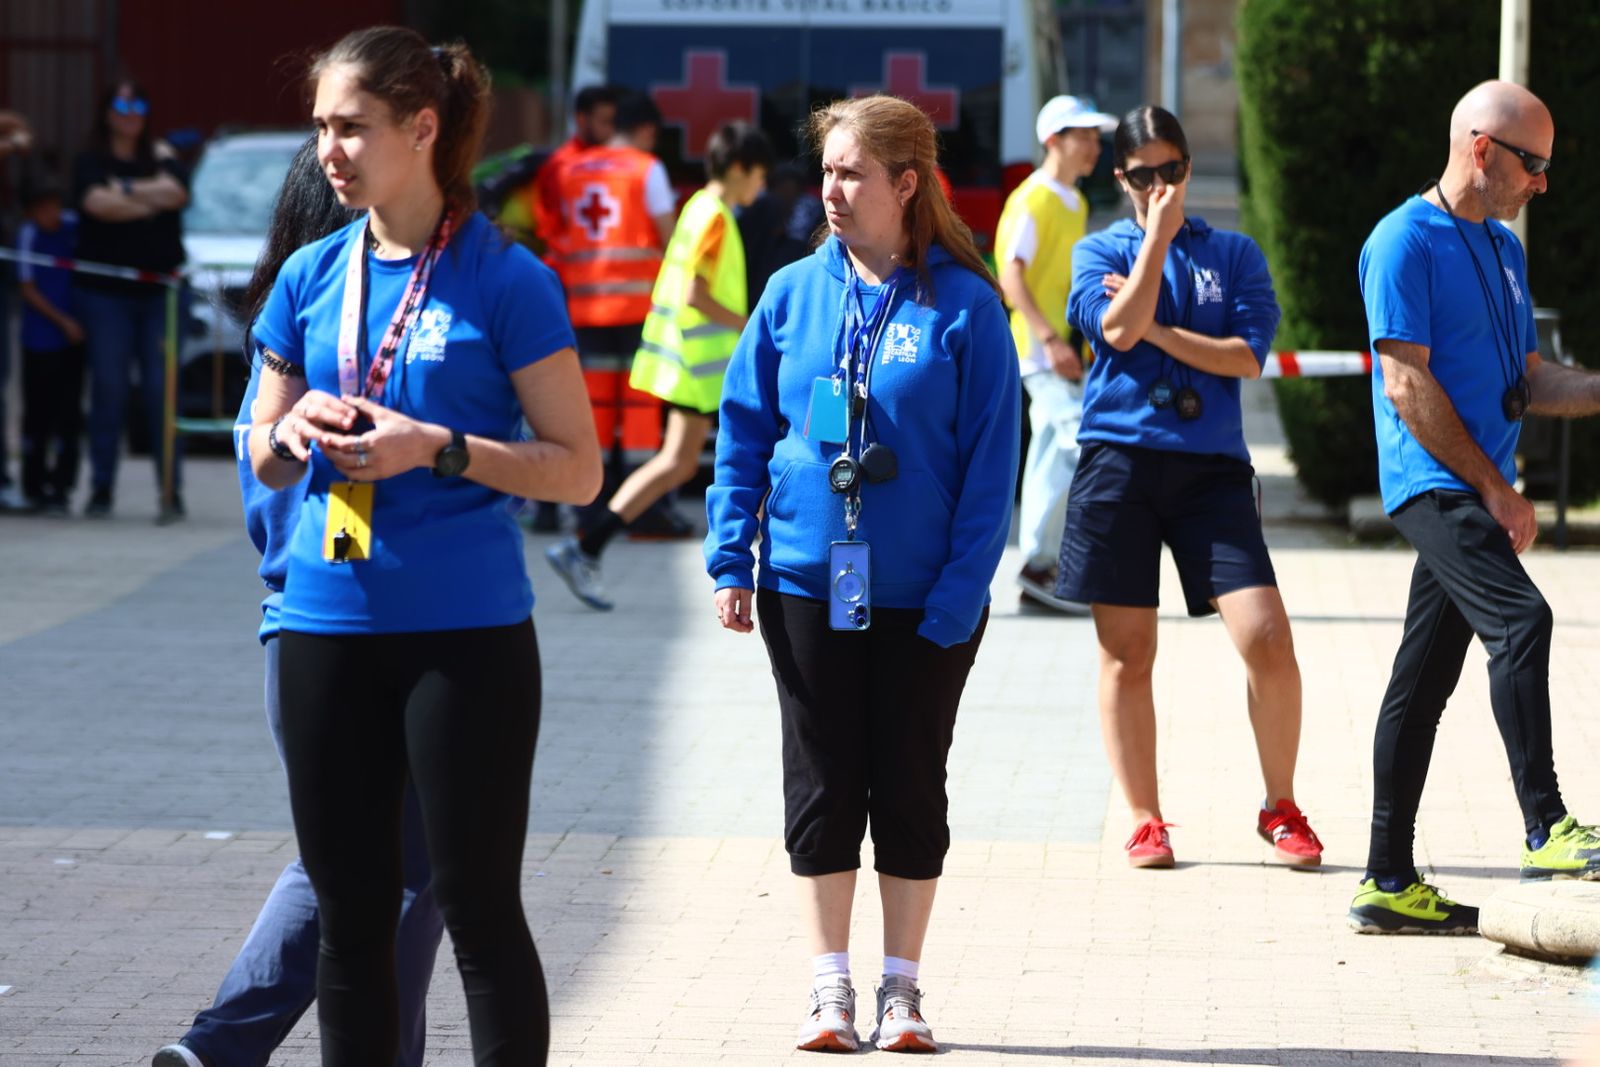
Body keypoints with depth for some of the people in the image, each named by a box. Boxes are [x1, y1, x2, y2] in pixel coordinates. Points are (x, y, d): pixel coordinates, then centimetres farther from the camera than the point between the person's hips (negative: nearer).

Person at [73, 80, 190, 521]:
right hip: (106, 290, -1)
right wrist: (149, 200, -6)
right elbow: (96, 202, -12)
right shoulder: (91, 163, 8)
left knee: (161, 392, -4)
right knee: (108, 390, -2)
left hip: (159, 288, 1)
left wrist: (125, 192, -7)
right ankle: (101, 490, 4)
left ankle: (172, 491, -4)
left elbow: (177, 191, -8)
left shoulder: (161, 157, 13)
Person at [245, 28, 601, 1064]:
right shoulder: (313, 277, 8)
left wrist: (437, 448, -18)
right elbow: (265, 462, 17)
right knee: (351, 914, 10)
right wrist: (293, 433, -6)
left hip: (466, 631, -5)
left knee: (480, 908, -1)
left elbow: (579, 470, -7)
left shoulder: (505, 279, -7)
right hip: (328, 625, 5)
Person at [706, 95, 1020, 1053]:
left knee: (911, 787, 7)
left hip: (922, 597, -2)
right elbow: (745, 431, 6)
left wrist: (959, 594, -12)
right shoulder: (795, 294, 2)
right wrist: (732, 559, -2)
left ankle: (902, 990, 16)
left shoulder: (964, 307, -6)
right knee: (823, 787, 6)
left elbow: (990, 462, -7)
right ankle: (831, 991, 14)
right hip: (807, 581, 2)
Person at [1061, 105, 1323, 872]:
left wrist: (1158, 331, -6)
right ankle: (1145, 821, 14)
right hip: (1119, 460, 0)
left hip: (1211, 465, 0)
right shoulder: (1099, 252, 9)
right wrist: (1158, 234, -6)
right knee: (1127, 655, 2)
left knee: (1266, 639, -11)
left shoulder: (1233, 254, 11)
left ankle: (1280, 809, 6)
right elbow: (1118, 328, -10)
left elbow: (1248, 355, -2)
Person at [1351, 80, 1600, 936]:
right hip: (1434, 484, -9)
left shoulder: (1504, 249, 18)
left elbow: (1526, 381, 22)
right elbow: (1408, 385, -14)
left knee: (1424, 680, 8)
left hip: (1474, 495, 9)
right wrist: (1495, 488, -14)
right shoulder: (1406, 241, -9)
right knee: (1519, 621, -24)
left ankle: (1389, 883, 10)